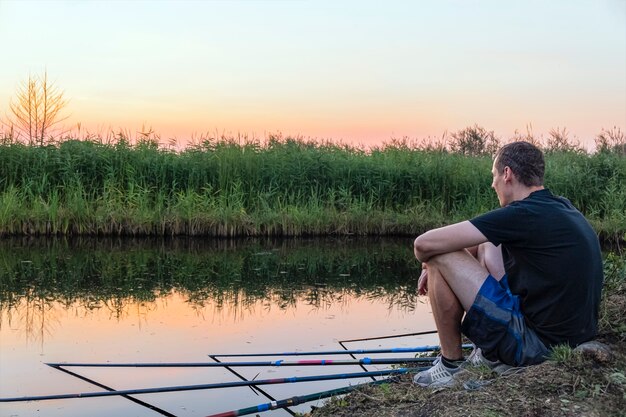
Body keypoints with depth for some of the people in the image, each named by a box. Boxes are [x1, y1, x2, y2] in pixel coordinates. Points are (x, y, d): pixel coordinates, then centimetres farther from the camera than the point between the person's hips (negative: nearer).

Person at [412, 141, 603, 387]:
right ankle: (491, 354, 19)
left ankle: (451, 366, 3)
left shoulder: (524, 214, -19)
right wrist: (434, 268, 14)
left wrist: (429, 262, 6)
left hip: (537, 344, -9)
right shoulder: (561, 208, 9)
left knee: (440, 258, -9)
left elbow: (424, 244, -18)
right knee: (486, 246, 22)